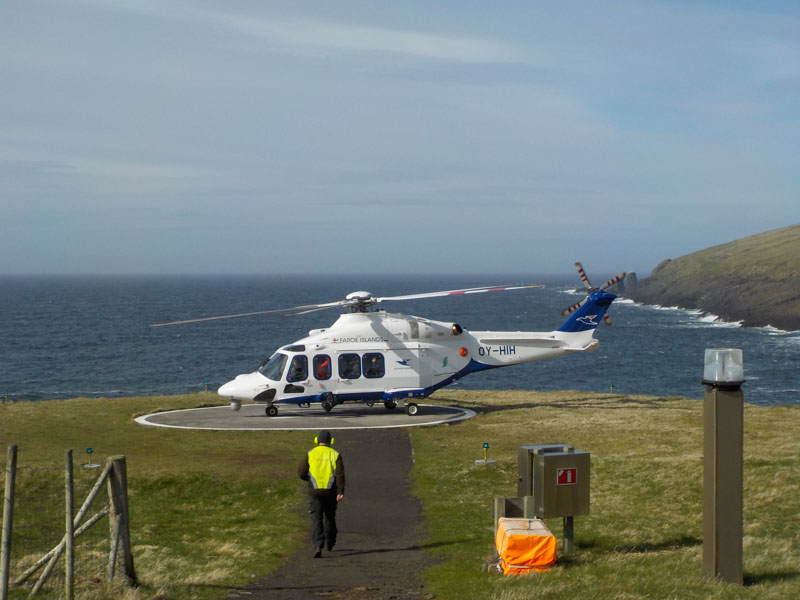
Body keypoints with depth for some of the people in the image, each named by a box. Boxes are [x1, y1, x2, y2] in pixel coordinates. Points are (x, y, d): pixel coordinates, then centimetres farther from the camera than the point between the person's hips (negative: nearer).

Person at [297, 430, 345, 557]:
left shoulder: (310, 454, 3)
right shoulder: (335, 455, 3)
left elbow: (301, 473, 1)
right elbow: (340, 474, -8)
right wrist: (340, 492, -11)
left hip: (314, 491, -1)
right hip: (330, 492, 1)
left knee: (316, 519, -5)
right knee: (329, 517, 20)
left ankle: (318, 546, -22)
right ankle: (329, 544, 33)